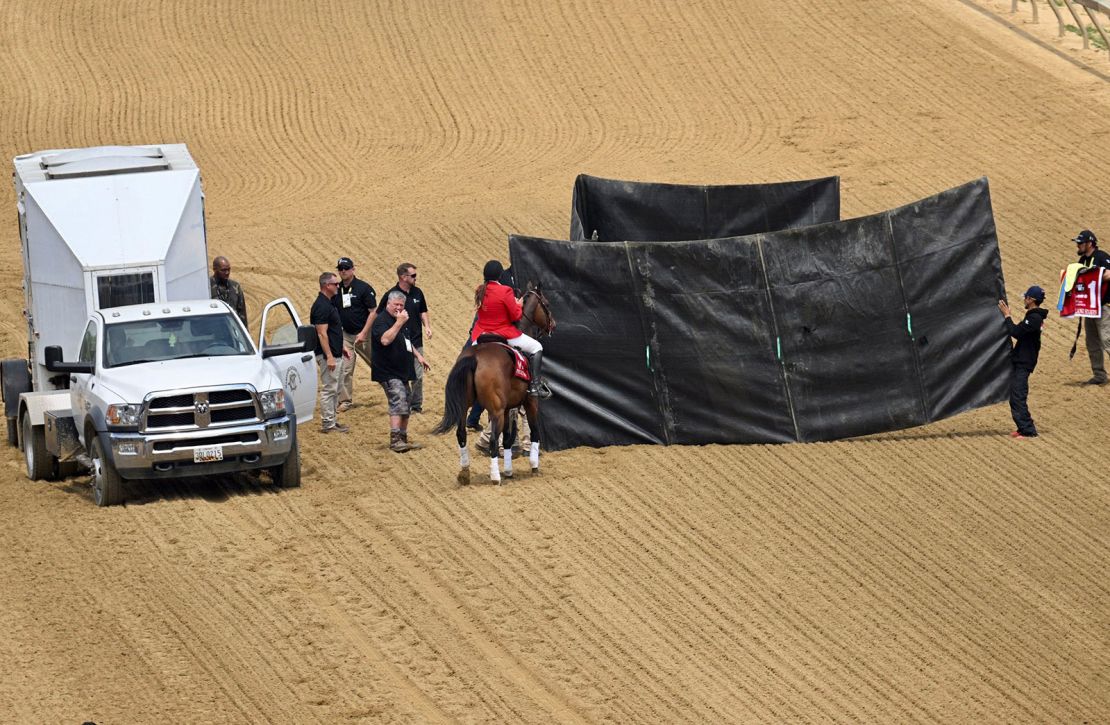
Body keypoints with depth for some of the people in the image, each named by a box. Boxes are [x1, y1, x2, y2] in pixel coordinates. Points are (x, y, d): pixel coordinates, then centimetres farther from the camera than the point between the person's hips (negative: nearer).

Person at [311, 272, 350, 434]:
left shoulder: (327, 303, 13)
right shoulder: (322, 306, -19)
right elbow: (321, 333, -22)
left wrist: (340, 348, 25)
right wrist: (329, 356, -24)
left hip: (334, 353, 10)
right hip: (328, 355, -10)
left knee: (334, 390, 15)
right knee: (329, 389, -6)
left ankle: (331, 421, 21)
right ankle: (327, 424, -2)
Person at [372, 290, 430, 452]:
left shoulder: (401, 320, 17)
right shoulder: (381, 321, -12)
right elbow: (385, 340, -31)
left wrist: (418, 355, 21)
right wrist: (399, 323, -27)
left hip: (402, 371, 10)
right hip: (388, 373, -10)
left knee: (406, 406, 13)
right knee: (398, 402, -21)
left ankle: (403, 439, 21)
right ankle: (395, 440, -26)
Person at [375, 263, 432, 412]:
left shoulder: (417, 293, 6)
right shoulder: (391, 294, -9)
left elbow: (423, 312, 18)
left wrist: (427, 326, 1)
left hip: (416, 342, 4)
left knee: (418, 375, 3)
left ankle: (416, 405, 15)